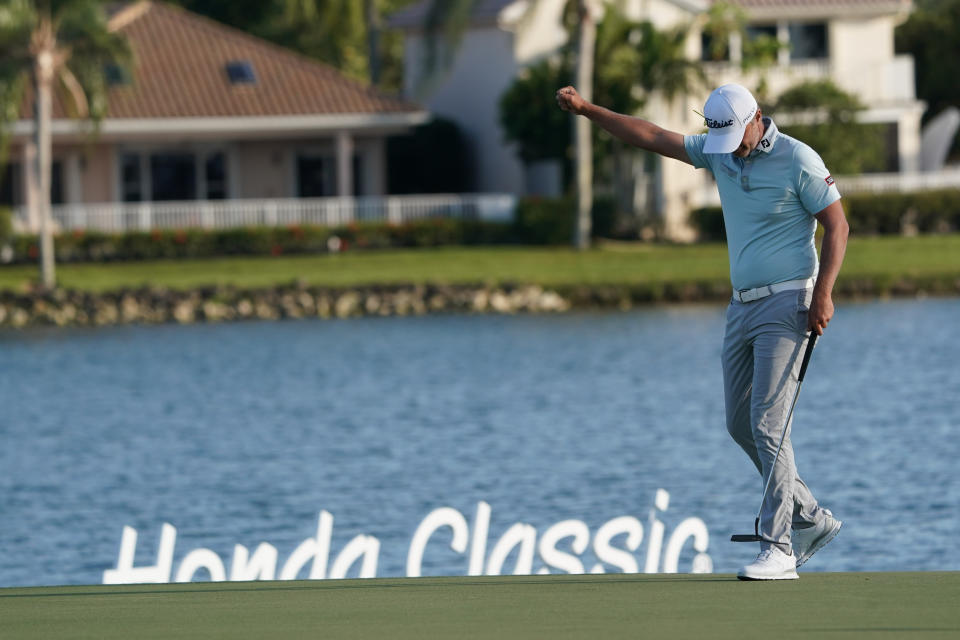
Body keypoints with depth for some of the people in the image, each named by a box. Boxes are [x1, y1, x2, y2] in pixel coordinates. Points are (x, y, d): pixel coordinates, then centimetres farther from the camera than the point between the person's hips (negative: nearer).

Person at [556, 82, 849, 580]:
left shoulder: (798, 161, -12)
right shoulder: (718, 152, 7)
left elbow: (837, 226, -10)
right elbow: (652, 137, 11)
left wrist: (823, 292, -19)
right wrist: (587, 109, 6)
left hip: (787, 305, -8)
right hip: (742, 305, 8)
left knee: (768, 423, -14)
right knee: (740, 423, 9)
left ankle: (778, 549, -14)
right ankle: (810, 519, 21)